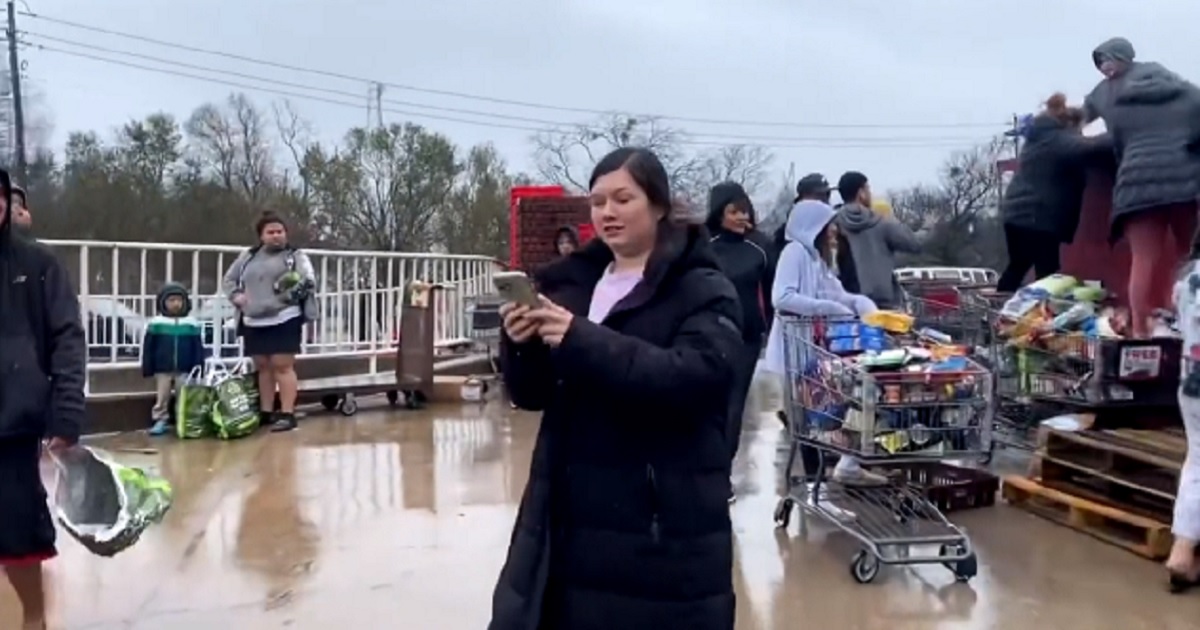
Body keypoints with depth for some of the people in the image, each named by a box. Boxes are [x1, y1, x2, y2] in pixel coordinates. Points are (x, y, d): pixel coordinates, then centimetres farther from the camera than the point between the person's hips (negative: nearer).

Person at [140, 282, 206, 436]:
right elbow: (148, 348, 2)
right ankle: (160, 421, 13)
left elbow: (198, 349, 3)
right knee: (161, 398, 5)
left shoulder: (192, 323, 0)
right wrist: (148, 369, -1)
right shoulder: (156, 323, -1)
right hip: (162, 370, 0)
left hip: (185, 371, 0)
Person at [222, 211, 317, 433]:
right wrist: (236, 296, 6)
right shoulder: (248, 256, 15)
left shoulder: (295, 256, 3)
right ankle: (266, 412, 21)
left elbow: (309, 281, -10)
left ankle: (287, 414, -4)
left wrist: (292, 294, -23)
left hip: (284, 319, -5)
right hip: (253, 322, 5)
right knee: (262, 366, 11)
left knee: (282, 365, -7)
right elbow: (229, 279, 24)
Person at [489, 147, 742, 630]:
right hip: (568, 515, 5)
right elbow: (534, 395, 11)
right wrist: (521, 348, -10)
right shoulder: (573, 282, 11)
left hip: (664, 525, -4)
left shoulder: (704, 291, -3)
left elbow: (693, 377, -21)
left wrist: (583, 341, -27)